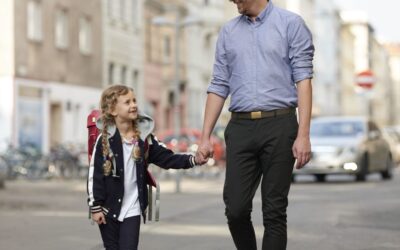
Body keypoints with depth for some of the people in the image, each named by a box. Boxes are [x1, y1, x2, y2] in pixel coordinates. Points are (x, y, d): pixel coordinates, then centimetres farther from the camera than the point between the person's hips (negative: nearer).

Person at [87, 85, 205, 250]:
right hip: (109, 208, -2)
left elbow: (167, 158, -1)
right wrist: (95, 207, -9)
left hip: (132, 210, 2)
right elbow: (95, 176, -8)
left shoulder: (144, 138, 1)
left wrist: (193, 160, -16)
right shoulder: (105, 140, -9)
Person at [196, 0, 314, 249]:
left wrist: (303, 135, -13)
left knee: (274, 212, -1)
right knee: (236, 209, -2)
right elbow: (219, 86, 14)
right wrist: (205, 136, 8)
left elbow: (303, 80, -5)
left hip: (279, 125, -3)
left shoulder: (291, 24, 0)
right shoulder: (228, 32, 13)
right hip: (240, 127, 4)